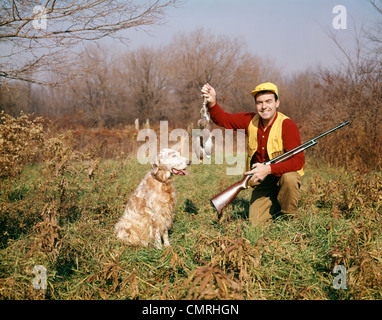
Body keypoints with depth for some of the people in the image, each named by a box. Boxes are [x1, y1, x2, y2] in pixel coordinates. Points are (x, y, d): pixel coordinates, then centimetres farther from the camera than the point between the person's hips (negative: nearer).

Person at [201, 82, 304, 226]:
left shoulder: (287, 125, -20)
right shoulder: (251, 120, -4)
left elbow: (298, 160, -28)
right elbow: (223, 119, 4)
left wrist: (269, 169, -39)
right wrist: (212, 102, -16)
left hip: (284, 173, -3)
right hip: (261, 180, 3)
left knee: (289, 178, -38)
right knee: (257, 222, -10)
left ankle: (288, 217, -10)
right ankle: (276, 205, 23)